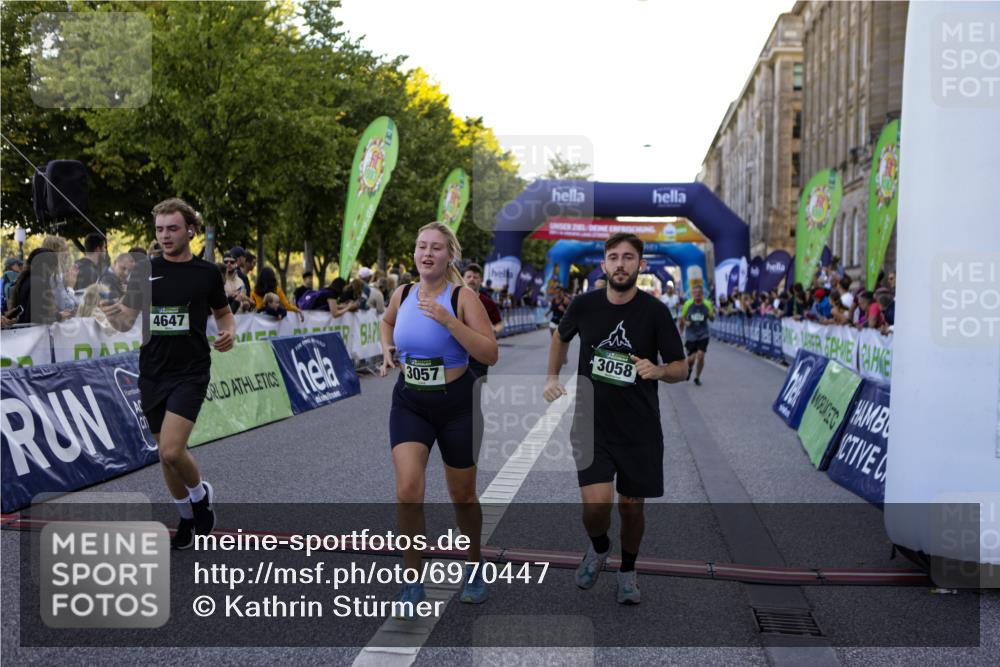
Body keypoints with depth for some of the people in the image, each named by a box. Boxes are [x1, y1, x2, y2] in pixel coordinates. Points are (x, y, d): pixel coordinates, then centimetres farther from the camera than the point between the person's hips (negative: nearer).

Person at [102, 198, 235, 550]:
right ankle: (188, 517, 32)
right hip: (152, 373, 4)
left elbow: (224, 312, 13)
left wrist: (229, 332, -9)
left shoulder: (207, 272, -1)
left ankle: (202, 495, 12)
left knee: (171, 450, -18)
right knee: (166, 453, 12)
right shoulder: (144, 271, 3)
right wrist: (114, 314, -20)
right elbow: (126, 322, 3)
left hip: (190, 372, -4)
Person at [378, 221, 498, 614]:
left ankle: (474, 569, 37)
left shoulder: (463, 298, -12)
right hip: (409, 404, 3)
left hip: (456, 405, -2)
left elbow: (490, 355, -21)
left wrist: (448, 321, -29)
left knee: (462, 496, 12)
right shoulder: (402, 295, 1)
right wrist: (387, 350, 6)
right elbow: (387, 322, 26)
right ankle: (412, 580, 0)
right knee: (408, 490, -15)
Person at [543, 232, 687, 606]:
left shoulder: (655, 312, -8)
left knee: (631, 505, 8)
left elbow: (680, 369, -5)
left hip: (640, 427, 0)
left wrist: (659, 370, -26)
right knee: (596, 502, -15)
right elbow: (561, 336, 19)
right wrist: (552, 377, 11)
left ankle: (628, 571, 35)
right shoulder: (585, 305, -3)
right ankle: (598, 548, 19)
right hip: (591, 422, 0)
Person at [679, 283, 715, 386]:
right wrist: (685, 322, -13)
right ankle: (689, 368, 36)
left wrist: (712, 314, -17)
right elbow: (682, 317, 8)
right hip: (690, 335, 0)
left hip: (703, 335, 0)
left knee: (700, 356, -12)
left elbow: (712, 319, 5)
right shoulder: (688, 304, -4)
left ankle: (697, 378, 10)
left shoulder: (707, 304, -3)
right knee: (691, 358, -3)